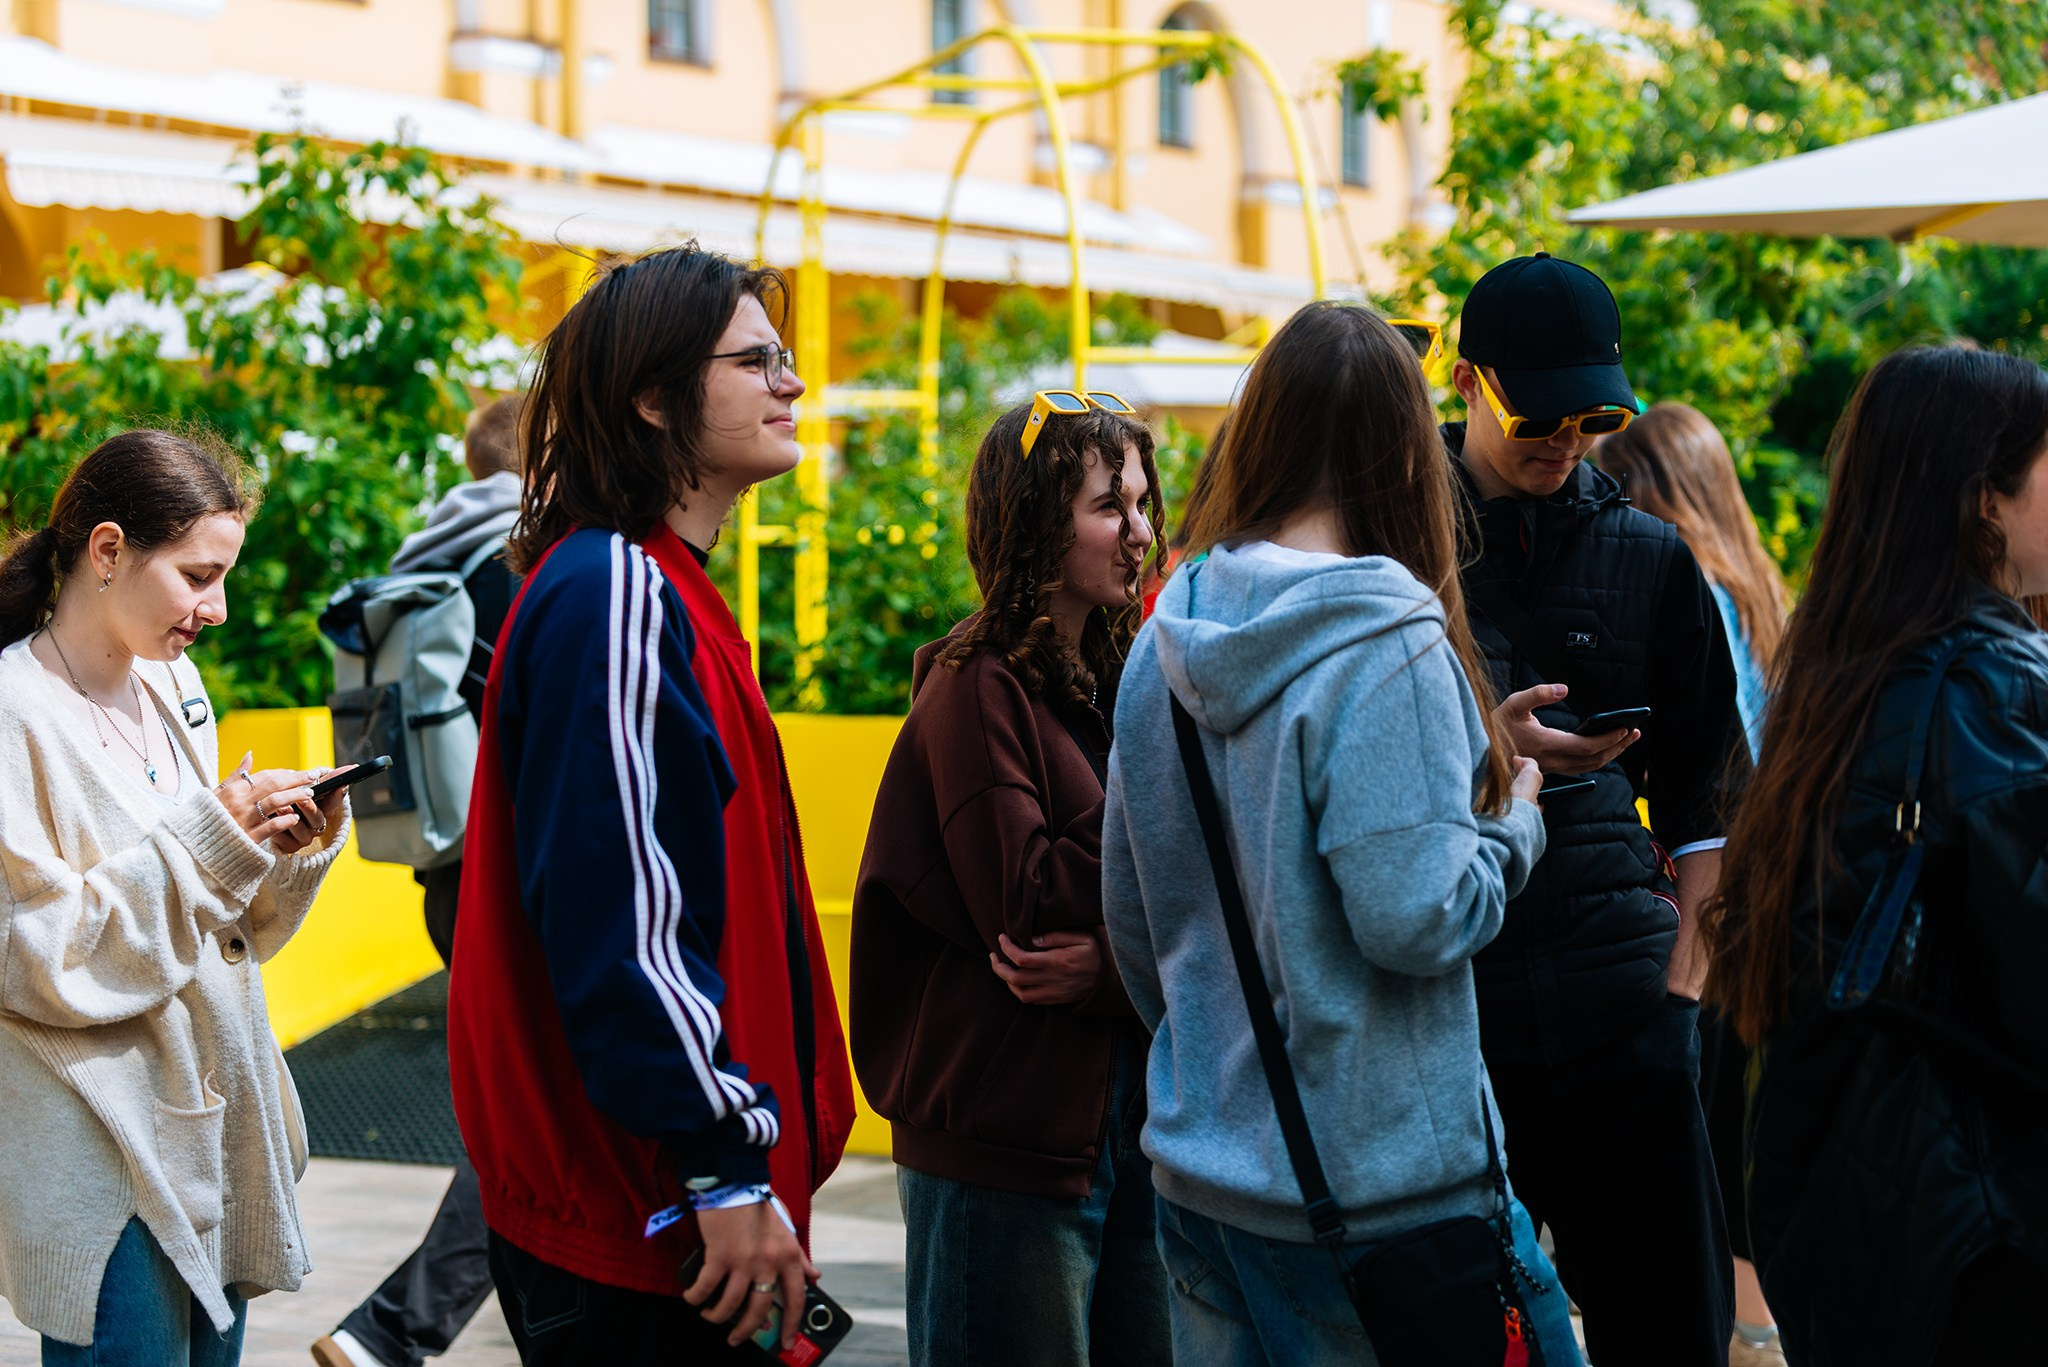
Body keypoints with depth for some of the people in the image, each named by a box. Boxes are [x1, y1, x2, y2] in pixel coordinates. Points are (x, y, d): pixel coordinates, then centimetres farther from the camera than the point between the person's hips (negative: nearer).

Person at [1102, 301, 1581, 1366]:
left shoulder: (1163, 643, 5)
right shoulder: (1386, 647, -17)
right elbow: (1415, 917, -21)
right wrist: (1513, 826, -2)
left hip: (1198, 1169, 7)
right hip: (1377, 1186, -7)